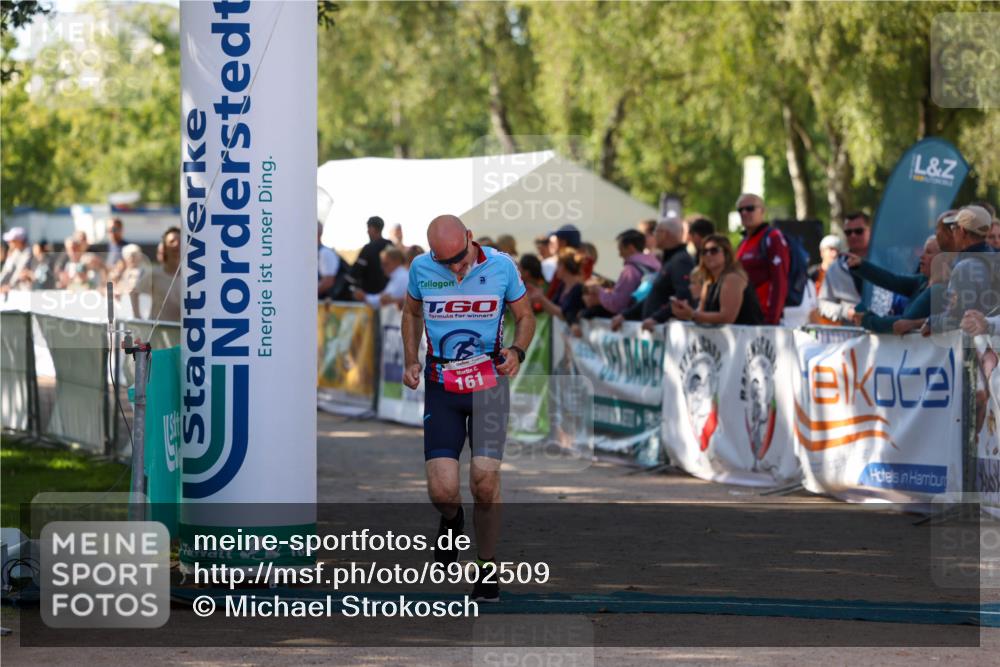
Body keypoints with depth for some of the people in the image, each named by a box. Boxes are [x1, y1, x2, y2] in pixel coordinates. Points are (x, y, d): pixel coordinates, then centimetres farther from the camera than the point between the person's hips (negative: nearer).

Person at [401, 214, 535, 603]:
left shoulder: (501, 266, -6)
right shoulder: (421, 269, -3)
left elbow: (525, 316, 8)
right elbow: (412, 312, 17)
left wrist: (517, 351, -12)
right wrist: (411, 360, 3)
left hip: (489, 382, -1)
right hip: (441, 386, 1)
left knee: (485, 481, -11)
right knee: (442, 491, -12)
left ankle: (487, 570, 9)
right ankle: (451, 521, 27)